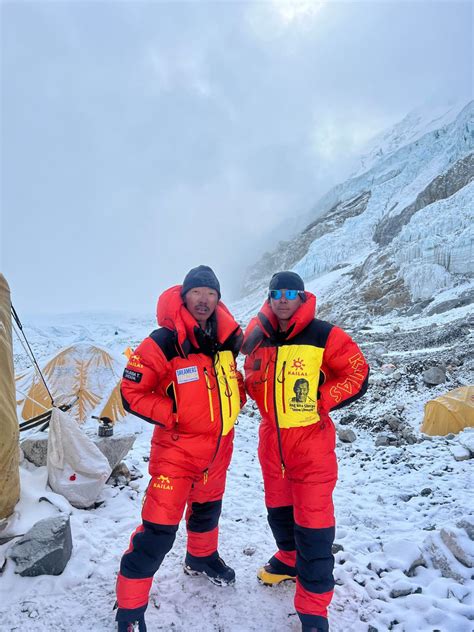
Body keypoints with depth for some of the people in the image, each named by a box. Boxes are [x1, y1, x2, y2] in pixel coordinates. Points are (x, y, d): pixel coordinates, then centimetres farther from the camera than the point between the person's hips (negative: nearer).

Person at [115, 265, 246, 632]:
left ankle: (201, 558, 56)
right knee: (158, 531, -4)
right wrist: (174, 415, -20)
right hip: (177, 450, -6)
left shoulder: (226, 338, -3)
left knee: (207, 508, 27)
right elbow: (132, 394, -17)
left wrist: (235, 402, 3)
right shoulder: (163, 344, -22)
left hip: (218, 448, 6)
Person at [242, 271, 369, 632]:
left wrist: (320, 401, -14)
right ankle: (290, 558, 49)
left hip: (311, 438, -5)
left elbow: (358, 374, -9)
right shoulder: (258, 335, 0)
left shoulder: (323, 335, -14)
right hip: (272, 436, 5)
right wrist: (270, 405, 4)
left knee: (313, 522, -1)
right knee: (278, 507, 22)